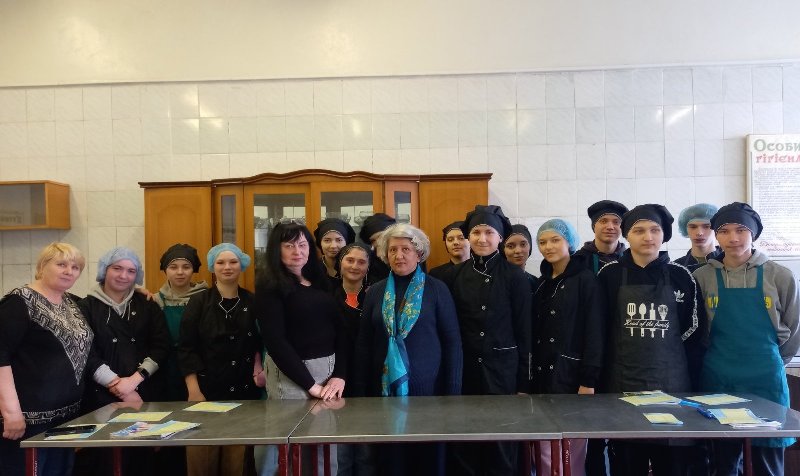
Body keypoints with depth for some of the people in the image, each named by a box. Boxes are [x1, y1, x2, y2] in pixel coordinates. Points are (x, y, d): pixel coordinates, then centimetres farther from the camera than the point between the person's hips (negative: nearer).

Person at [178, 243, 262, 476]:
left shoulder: (252, 302, 5)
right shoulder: (199, 302, 0)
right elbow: (186, 349, -4)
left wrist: (259, 368, 0)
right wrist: (194, 391, -10)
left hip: (244, 391, 2)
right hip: (207, 389, -1)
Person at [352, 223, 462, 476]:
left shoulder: (437, 289, -3)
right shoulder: (375, 292, 5)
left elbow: (452, 342, -3)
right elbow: (364, 344, 7)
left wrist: (452, 391, -7)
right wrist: (361, 392, 3)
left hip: (428, 387, -2)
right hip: (385, 388, 2)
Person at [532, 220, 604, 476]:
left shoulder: (585, 279, -6)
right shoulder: (542, 283, 13)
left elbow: (595, 333, -10)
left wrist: (589, 380, -15)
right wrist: (531, 375, 11)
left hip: (571, 374, -5)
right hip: (543, 375, 6)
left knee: (572, 452, 2)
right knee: (546, 453, 8)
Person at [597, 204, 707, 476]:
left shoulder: (681, 276, 3)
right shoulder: (610, 275, 0)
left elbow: (694, 333, 5)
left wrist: (693, 384, 2)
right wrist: (598, 380, -2)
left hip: (672, 385, 1)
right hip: (623, 385, 0)